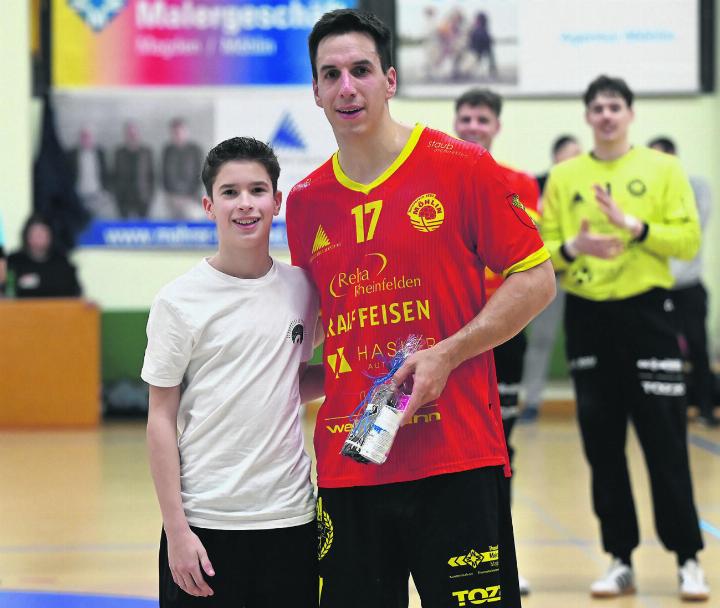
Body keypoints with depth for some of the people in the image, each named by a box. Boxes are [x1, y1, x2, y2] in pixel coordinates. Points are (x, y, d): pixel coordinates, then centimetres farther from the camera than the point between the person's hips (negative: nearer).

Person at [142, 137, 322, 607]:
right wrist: (176, 528, -7)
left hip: (291, 516, 3)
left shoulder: (302, 288, 5)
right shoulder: (180, 301, -5)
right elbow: (162, 418, -3)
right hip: (204, 519, -3)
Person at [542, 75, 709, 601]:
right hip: (586, 318, 2)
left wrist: (634, 226, -18)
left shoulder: (663, 169, 2)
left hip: (646, 313, -2)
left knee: (665, 442, -3)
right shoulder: (564, 177, 8)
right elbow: (543, 248, 6)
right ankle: (621, 561, 14)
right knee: (602, 444, 6)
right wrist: (572, 248, -15)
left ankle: (689, 560, 5)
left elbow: (689, 239, -5)